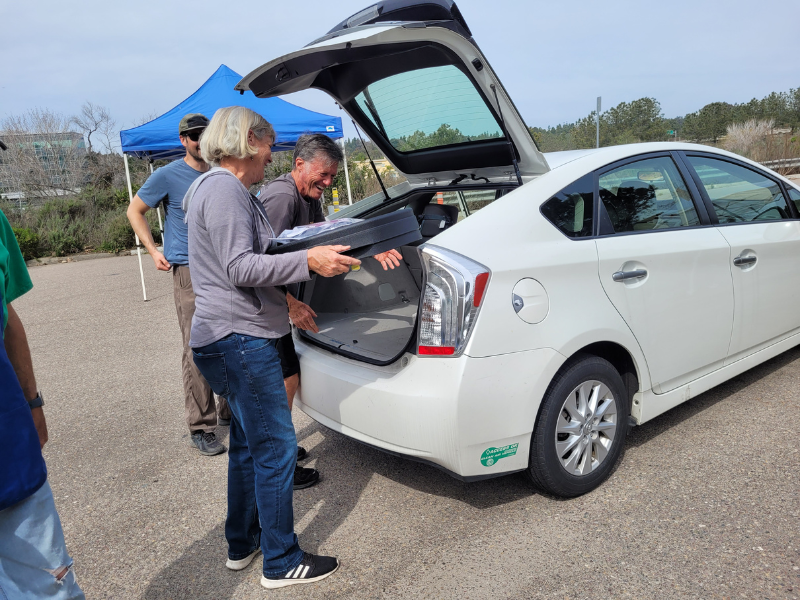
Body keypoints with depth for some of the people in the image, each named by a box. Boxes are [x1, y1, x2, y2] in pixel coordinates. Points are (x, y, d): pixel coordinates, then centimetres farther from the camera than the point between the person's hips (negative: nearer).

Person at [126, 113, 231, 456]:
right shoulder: (168, 176, -1)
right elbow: (135, 211, 8)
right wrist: (153, 251, -1)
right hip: (190, 273, -5)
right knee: (197, 350, -6)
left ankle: (228, 411, 26)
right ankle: (201, 428, 3)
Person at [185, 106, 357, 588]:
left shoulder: (227, 189, 20)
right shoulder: (224, 190, -13)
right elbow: (240, 268, -22)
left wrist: (285, 297, 24)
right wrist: (308, 260, -28)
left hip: (236, 338, 11)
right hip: (240, 338, -11)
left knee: (249, 443, 19)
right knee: (276, 447, -3)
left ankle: (242, 544, 34)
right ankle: (282, 562, 11)